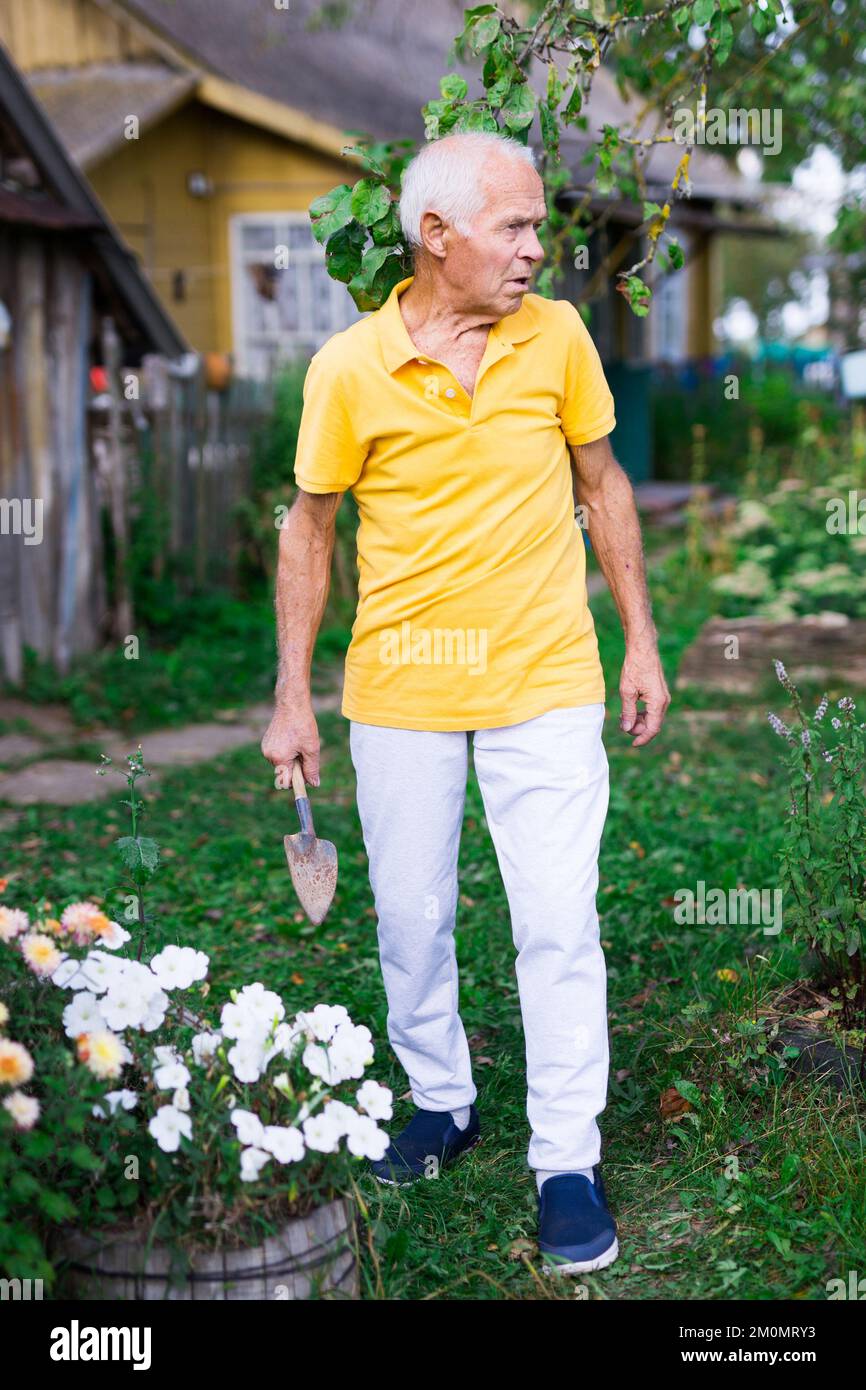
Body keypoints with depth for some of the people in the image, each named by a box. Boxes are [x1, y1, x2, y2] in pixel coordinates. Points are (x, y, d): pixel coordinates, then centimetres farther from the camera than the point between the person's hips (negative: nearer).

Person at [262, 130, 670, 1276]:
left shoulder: (559, 335, -4)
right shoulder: (348, 369, -8)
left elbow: (603, 486, 8)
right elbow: (311, 528, 1)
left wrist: (643, 643, 6)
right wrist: (293, 697, 1)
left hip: (546, 683, 0)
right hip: (400, 691, 0)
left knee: (560, 926, -1)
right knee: (410, 919, 13)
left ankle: (567, 1159, 14)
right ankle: (442, 1102, 36)